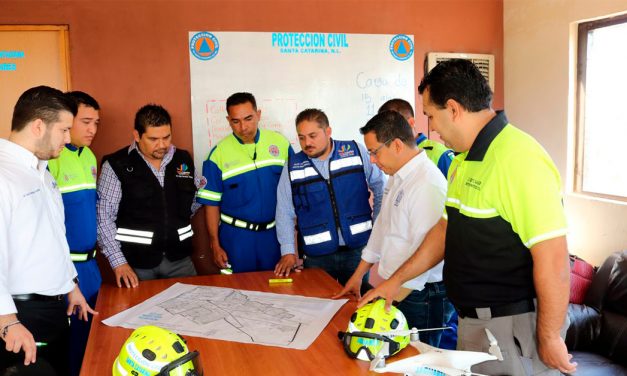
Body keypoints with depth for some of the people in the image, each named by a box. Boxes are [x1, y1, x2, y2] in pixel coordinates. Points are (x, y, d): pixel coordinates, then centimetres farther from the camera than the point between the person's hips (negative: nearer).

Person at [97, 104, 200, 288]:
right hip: (136, 260, -3)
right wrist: (118, 262, -15)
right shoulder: (116, 165, -7)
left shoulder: (184, 159, 5)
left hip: (179, 258, 4)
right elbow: (103, 216, -9)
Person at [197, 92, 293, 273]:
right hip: (237, 236, -2)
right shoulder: (218, 153, -7)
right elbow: (212, 203, -2)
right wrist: (215, 245, -3)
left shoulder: (280, 142, -3)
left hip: (275, 231, 2)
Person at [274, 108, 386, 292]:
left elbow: (380, 186, 6)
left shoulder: (356, 152, -5)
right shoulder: (292, 167, -2)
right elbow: (285, 212, 2)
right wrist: (288, 251, -4)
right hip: (317, 256, 0)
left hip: (357, 248, 0)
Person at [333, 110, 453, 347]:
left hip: (421, 295, -8)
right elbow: (382, 228, 18)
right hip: (396, 288, 8)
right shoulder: (397, 177, 10)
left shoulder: (428, 184, -22)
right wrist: (358, 276, 21)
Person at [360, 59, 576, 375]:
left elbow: (554, 261, -24)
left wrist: (549, 339, -16)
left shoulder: (519, 159, -23)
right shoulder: (464, 160, 8)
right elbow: (447, 228, 15)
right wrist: (396, 280, 14)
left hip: (514, 326, -9)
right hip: (472, 321, 9)